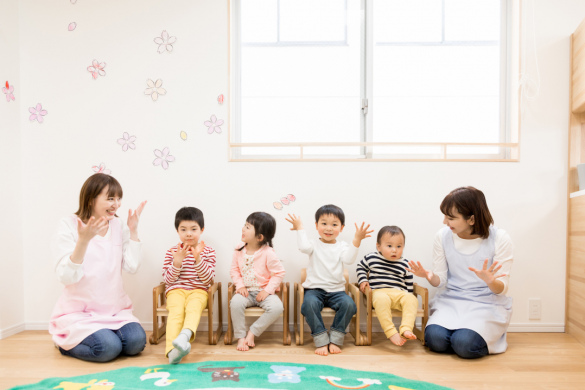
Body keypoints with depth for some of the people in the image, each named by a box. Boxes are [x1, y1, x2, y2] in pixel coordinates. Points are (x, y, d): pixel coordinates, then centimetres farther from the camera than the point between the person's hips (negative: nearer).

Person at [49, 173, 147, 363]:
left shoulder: (118, 225, 5)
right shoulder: (69, 226, -8)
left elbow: (132, 267, -4)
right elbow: (67, 276, -17)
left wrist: (133, 230, -8)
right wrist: (83, 240, -30)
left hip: (115, 309, 4)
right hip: (79, 312, -4)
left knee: (136, 342, -18)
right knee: (108, 348, -24)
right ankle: (65, 342, 8)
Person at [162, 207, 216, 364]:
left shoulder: (208, 252, 7)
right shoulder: (172, 252, 11)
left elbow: (208, 280, -3)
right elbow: (168, 280, 4)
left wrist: (198, 259, -16)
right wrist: (178, 261, -12)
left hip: (198, 290, 0)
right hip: (176, 290, 1)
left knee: (193, 308, -34)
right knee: (176, 311, -31)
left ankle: (185, 335, -61)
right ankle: (172, 349, -47)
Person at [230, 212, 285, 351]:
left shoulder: (268, 253, -13)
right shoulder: (239, 249, 1)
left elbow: (279, 273, -8)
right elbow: (234, 269, 8)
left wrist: (267, 290, -15)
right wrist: (240, 285, -6)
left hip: (263, 291, -2)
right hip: (246, 291, 2)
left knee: (276, 307, -30)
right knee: (235, 302, -31)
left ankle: (252, 332, -11)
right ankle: (240, 337, -13)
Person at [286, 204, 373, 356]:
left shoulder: (342, 246, 10)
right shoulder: (314, 245, 8)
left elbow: (348, 259, -12)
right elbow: (304, 247, -17)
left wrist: (357, 240, -21)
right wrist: (300, 228, -10)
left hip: (336, 290, 2)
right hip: (314, 288, -1)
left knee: (348, 304, -29)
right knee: (310, 303, -34)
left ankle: (335, 339, -12)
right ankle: (321, 340, -21)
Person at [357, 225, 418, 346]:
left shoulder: (405, 264, 12)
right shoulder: (371, 258, 9)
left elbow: (409, 284, 20)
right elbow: (360, 267, 25)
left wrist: (408, 298, 11)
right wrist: (363, 281, 10)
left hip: (399, 293, 3)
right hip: (379, 291, -2)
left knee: (412, 300, -29)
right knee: (382, 299, -38)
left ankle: (406, 329, -39)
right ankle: (391, 332, -41)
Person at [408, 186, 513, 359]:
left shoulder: (499, 239, -9)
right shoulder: (443, 236, -1)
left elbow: (502, 289, -8)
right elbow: (440, 280, 3)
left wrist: (490, 281, -33)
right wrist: (429, 276, -21)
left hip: (487, 303, -2)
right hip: (451, 300, 3)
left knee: (465, 345, -28)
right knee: (435, 339, -24)